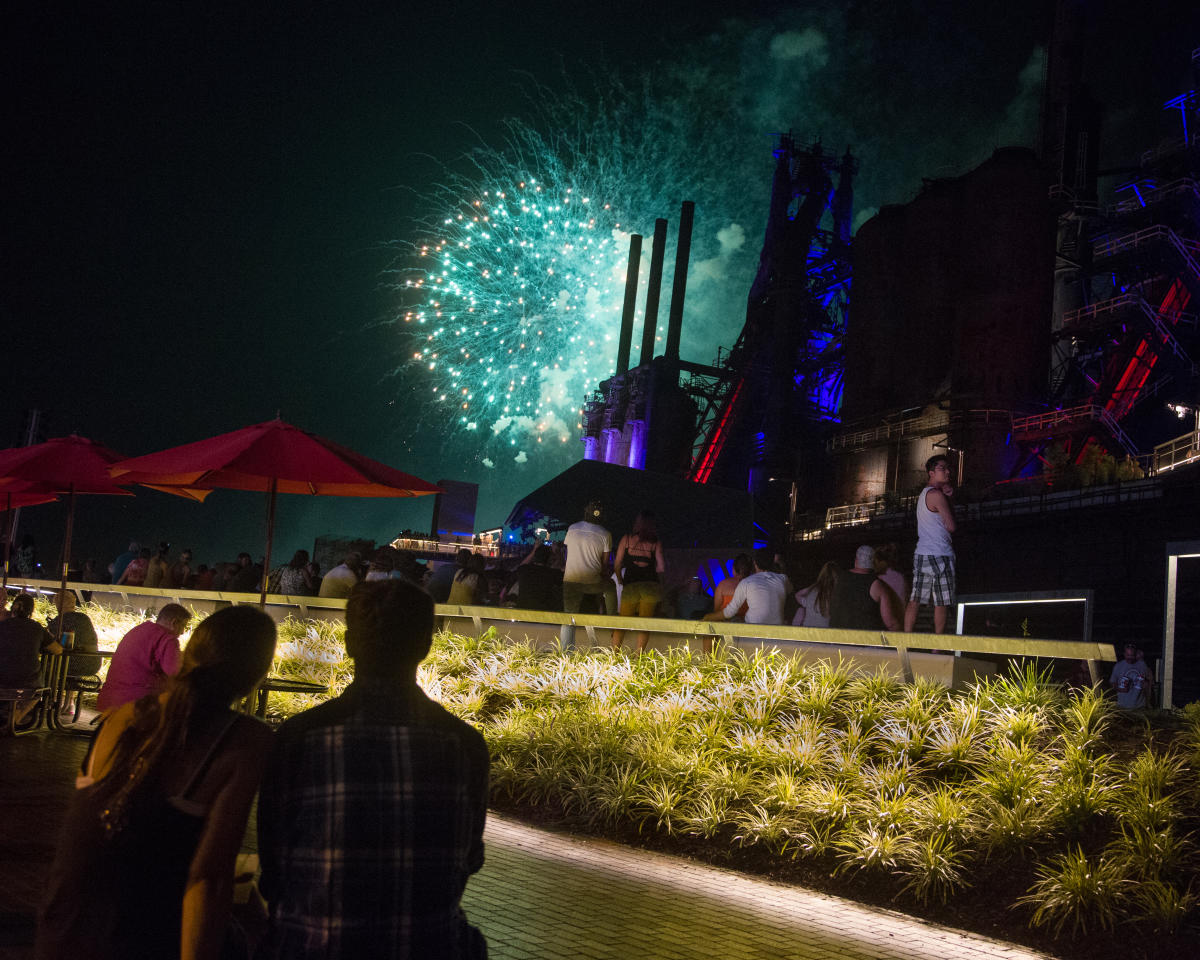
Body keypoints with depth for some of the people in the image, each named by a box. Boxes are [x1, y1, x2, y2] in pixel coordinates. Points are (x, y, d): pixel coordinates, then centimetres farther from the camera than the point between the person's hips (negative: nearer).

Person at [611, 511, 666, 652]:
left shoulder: (626, 539, 6)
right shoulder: (656, 542, 5)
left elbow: (617, 564, 3)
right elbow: (661, 568, -1)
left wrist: (620, 580, 20)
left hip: (630, 586, 0)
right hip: (651, 586, 0)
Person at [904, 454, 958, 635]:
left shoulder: (923, 494, 19)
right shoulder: (937, 494, -10)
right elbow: (951, 526, -9)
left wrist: (947, 495, 5)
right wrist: (948, 498, 3)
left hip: (921, 554, 9)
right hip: (938, 555, -9)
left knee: (915, 600, 4)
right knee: (941, 604, -3)